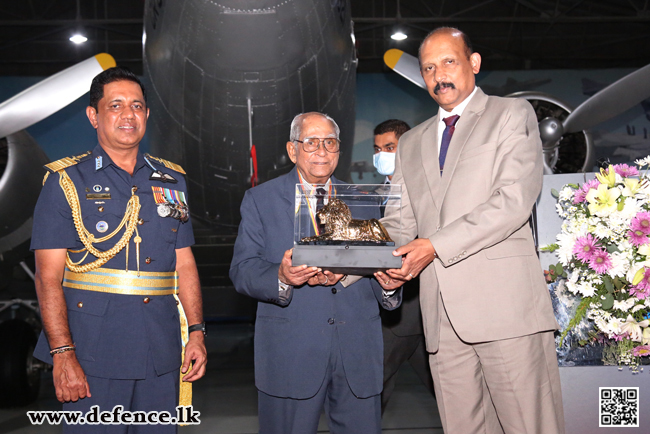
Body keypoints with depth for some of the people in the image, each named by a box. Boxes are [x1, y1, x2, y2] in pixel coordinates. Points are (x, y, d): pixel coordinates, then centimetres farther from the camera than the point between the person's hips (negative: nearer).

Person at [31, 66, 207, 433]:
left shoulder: (172, 181, 11)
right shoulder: (66, 181, -1)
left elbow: (184, 264, 12)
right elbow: (49, 277, -6)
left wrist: (196, 332, 4)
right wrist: (63, 354, -14)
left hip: (161, 355, 4)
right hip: (93, 353, -3)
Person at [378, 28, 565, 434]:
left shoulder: (513, 114, 7)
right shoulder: (411, 143, 23)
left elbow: (514, 201, -7)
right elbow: (398, 222, 17)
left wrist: (436, 245, -14)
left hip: (504, 304, -4)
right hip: (442, 313, 5)